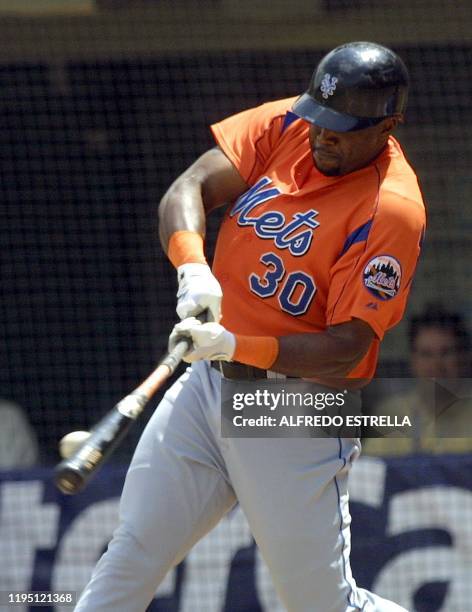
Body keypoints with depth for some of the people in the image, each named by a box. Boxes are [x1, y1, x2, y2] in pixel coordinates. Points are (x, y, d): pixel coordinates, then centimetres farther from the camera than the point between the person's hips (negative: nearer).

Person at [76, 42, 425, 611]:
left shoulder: (391, 210, -18)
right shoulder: (284, 126, 0)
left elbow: (343, 352, -21)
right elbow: (187, 190, -6)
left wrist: (237, 345, -32)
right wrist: (192, 267, -26)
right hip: (206, 382, 6)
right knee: (128, 562, 3)